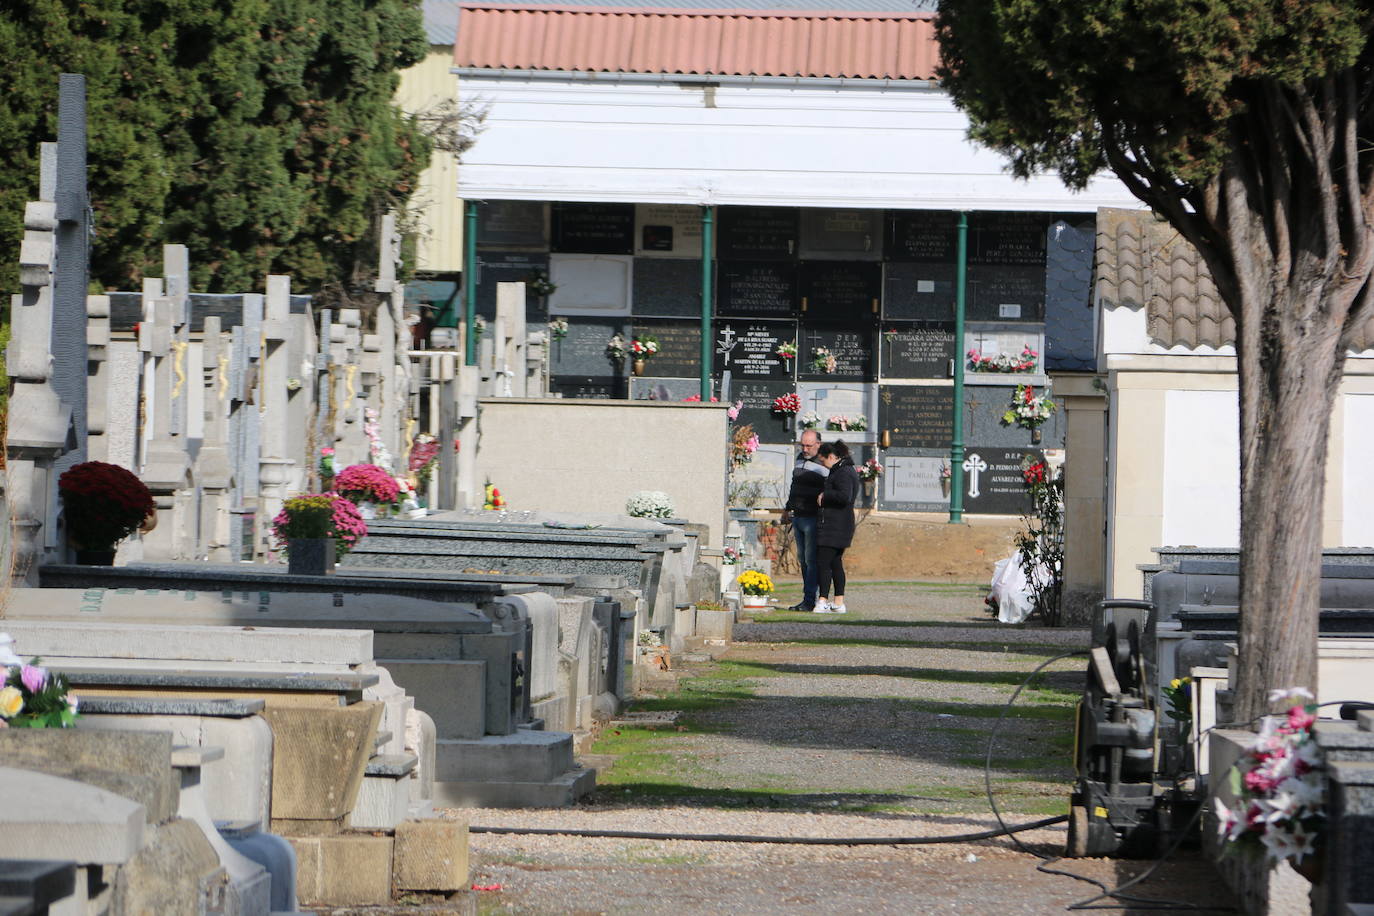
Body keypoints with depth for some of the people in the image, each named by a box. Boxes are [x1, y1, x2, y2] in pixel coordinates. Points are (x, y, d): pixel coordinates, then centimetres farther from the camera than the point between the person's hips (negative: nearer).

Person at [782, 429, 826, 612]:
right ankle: (807, 600, 12)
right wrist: (787, 508, 32)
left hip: (813, 519, -8)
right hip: (797, 517, 8)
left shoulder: (824, 464, -11)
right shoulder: (800, 458, 14)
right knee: (802, 559, 9)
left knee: (811, 560, -10)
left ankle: (810, 600, -10)